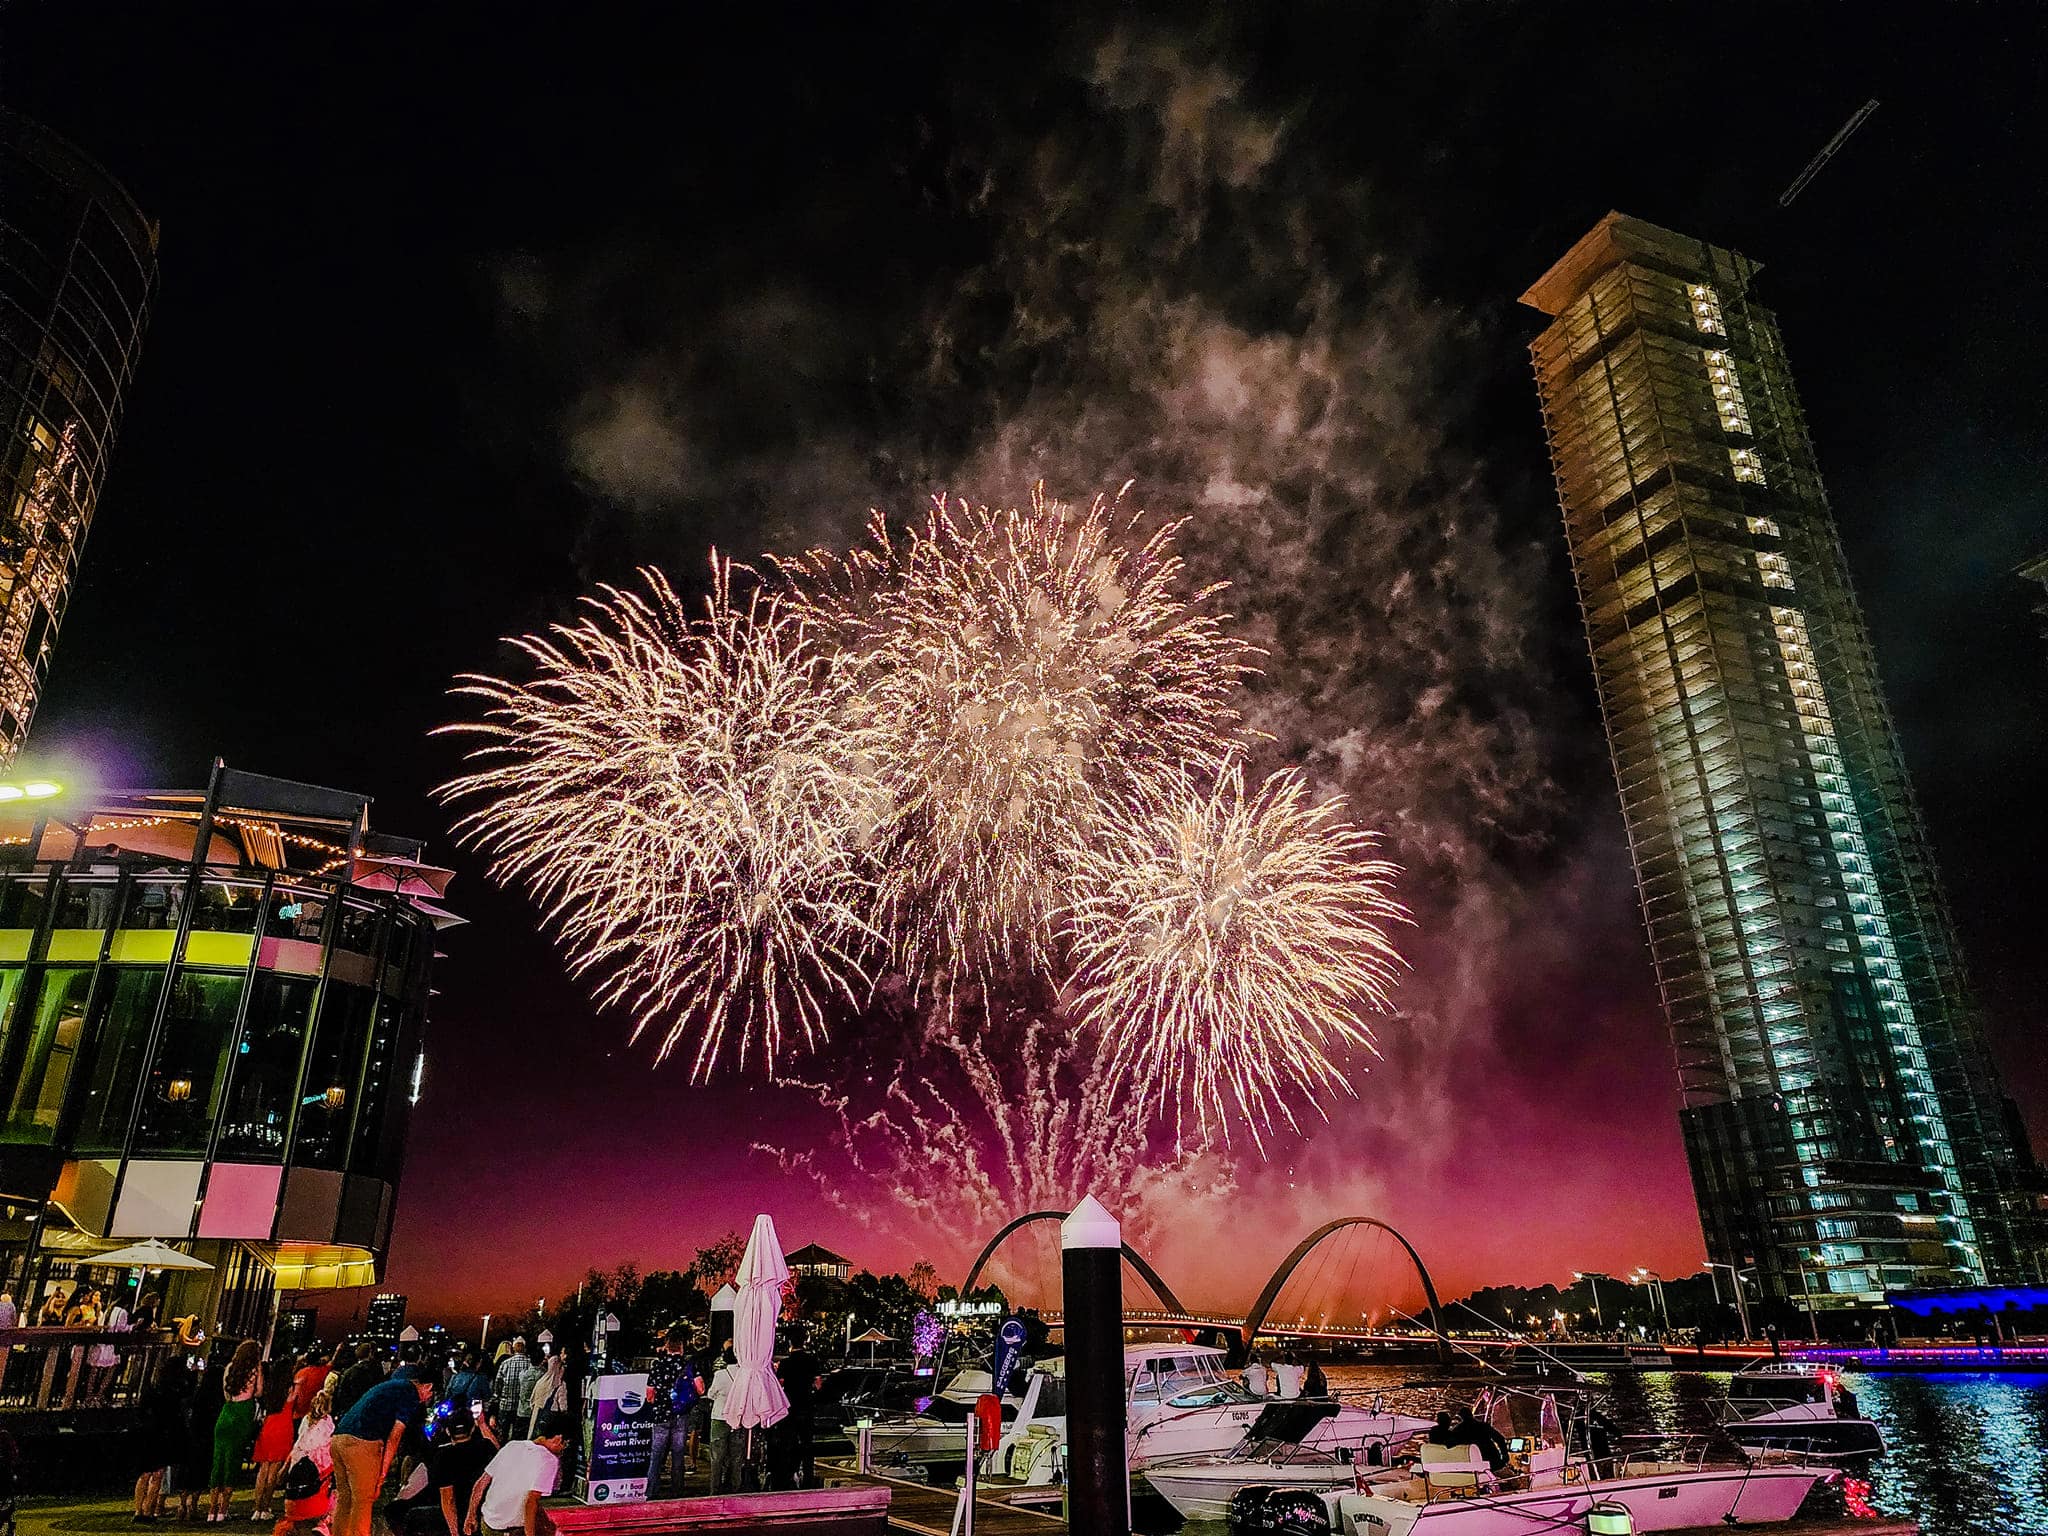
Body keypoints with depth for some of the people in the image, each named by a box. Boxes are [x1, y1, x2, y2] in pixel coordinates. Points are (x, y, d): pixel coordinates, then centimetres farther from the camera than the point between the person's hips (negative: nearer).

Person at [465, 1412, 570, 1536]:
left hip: (486, 1523, 7)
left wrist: (471, 1516, 15)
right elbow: (531, 1502, -25)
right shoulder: (549, 1460, -17)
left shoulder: (512, 1445, 2)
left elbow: (481, 1483, 6)